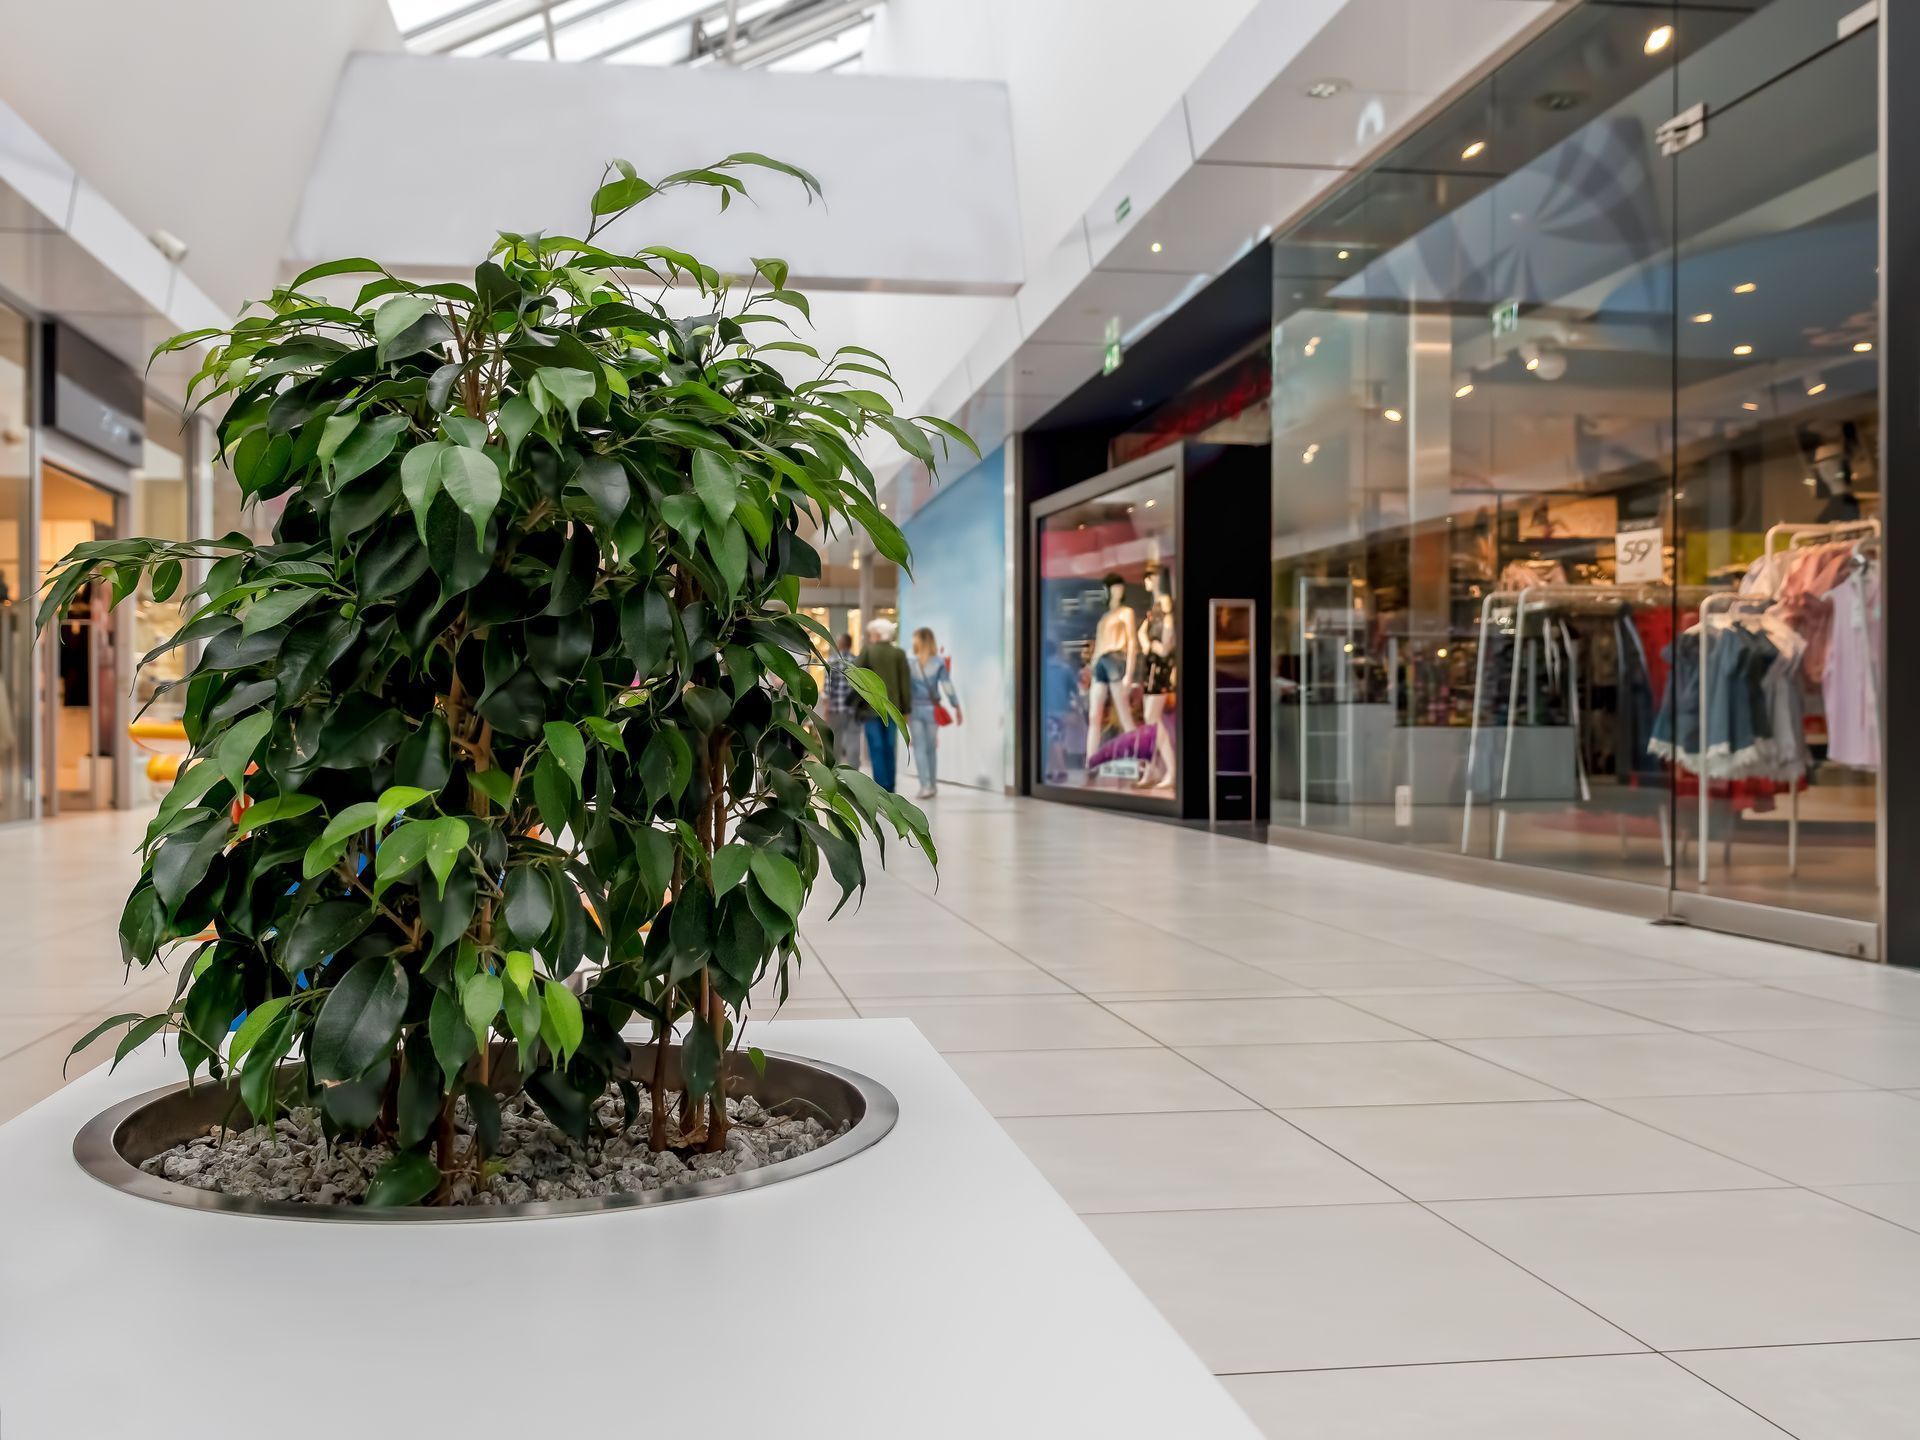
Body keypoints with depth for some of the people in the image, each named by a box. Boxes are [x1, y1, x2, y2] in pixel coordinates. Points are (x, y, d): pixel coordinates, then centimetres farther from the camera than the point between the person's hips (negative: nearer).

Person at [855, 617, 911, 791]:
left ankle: (880, 786, -5)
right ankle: (889, 787, 10)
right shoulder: (898, 653, 2)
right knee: (890, 748, 9)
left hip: (871, 707, -3)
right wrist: (905, 707, 6)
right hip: (892, 707, 3)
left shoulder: (867, 651, -5)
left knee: (876, 748, 0)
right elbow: (905, 682, 2)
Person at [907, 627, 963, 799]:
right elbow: (947, 686, -6)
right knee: (931, 748, 14)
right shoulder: (939, 663, -4)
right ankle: (932, 785, 21)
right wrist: (956, 707, -1)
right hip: (931, 709, 1)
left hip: (914, 709, -1)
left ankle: (926, 785, -12)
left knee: (919, 748, 1)